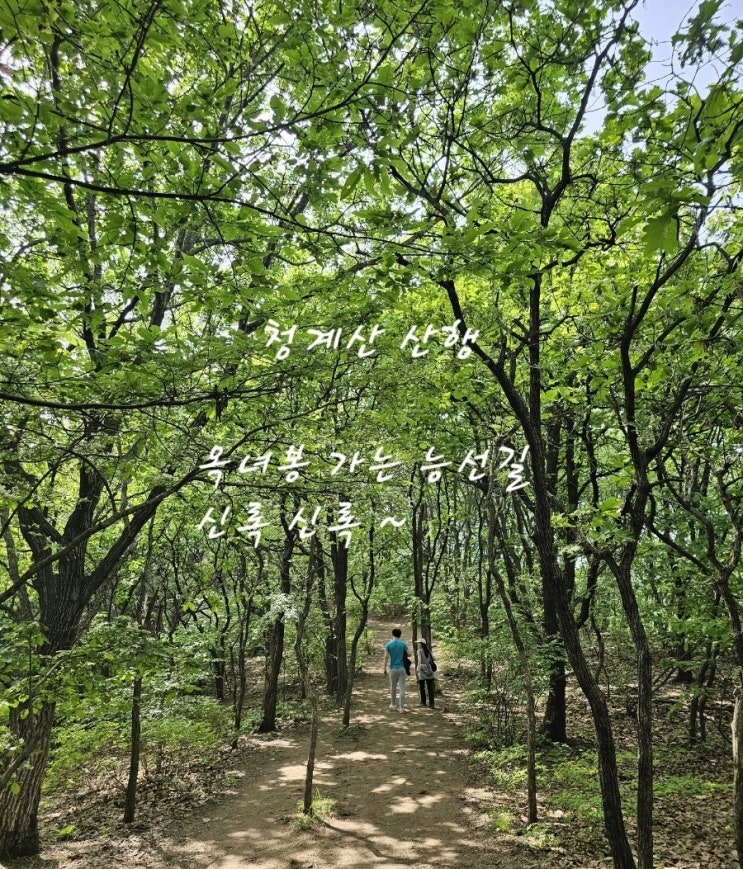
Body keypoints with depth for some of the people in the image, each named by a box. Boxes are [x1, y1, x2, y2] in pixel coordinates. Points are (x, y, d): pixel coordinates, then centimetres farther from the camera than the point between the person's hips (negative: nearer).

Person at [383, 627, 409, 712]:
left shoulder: (389, 645, -4)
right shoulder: (403, 644, -3)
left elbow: (386, 657, -6)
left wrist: (385, 668, 0)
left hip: (393, 669, 0)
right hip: (402, 668, 0)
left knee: (393, 687, 16)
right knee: (402, 688, 0)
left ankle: (393, 704, 27)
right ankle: (401, 707, -2)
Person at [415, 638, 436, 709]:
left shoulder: (419, 651, -4)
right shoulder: (428, 651, 11)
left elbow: (419, 660, -21)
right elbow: (433, 659, 19)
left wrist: (418, 668, -33)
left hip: (422, 669, -4)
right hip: (429, 669, 4)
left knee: (422, 687, 12)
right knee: (430, 688, 2)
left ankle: (423, 702, 23)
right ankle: (431, 704, -7)